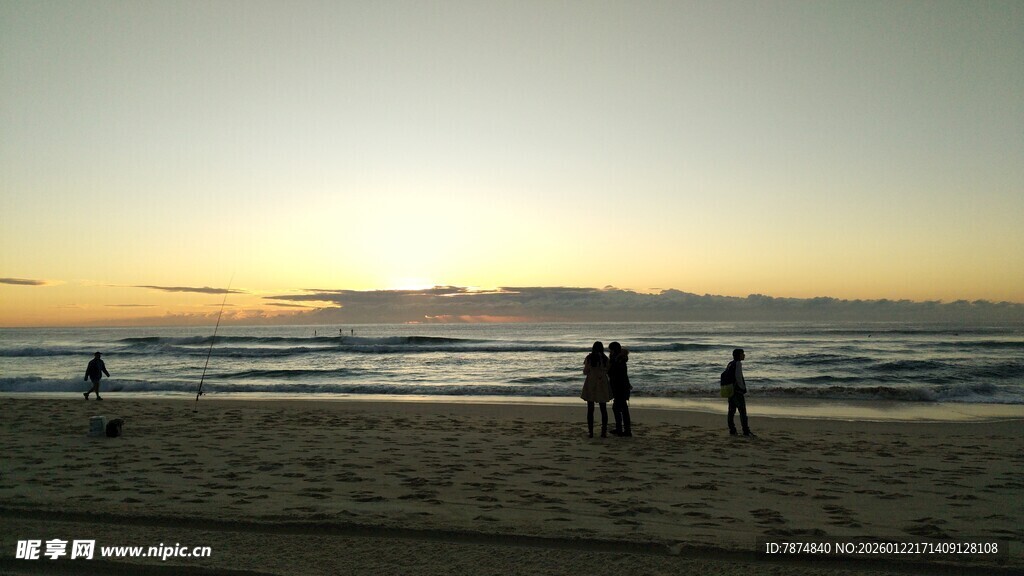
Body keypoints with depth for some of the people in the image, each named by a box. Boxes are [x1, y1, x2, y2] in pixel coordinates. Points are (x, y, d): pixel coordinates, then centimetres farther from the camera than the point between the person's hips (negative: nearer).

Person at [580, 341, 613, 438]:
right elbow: (608, 372, 3)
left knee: (590, 409, 4)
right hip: (602, 385, 2)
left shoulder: (589, 358, -7)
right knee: (603, 409, 9)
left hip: (590, 385, -1)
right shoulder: (605, 358, -2)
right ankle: (604, 432, 6)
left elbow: (585, 372, -4)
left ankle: (591, 432, 2)